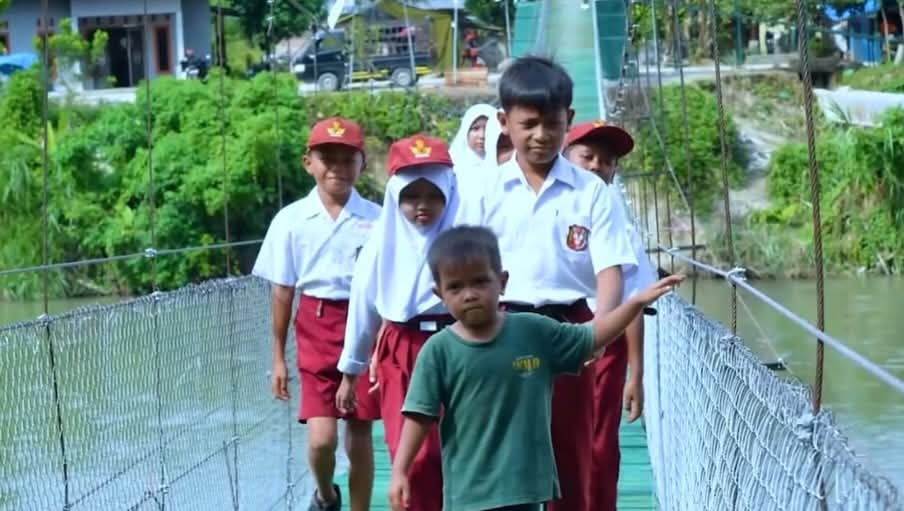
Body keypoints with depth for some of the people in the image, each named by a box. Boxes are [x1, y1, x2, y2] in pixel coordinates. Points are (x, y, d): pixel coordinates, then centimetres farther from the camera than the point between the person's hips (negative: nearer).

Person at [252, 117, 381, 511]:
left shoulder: (375, 220, -4)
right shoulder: (292, 220, -1)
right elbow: (283, 290, 5)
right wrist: (278, 357, 7)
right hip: (316, 330, 0)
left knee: (360, 436, 7)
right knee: (321, 437, -9)